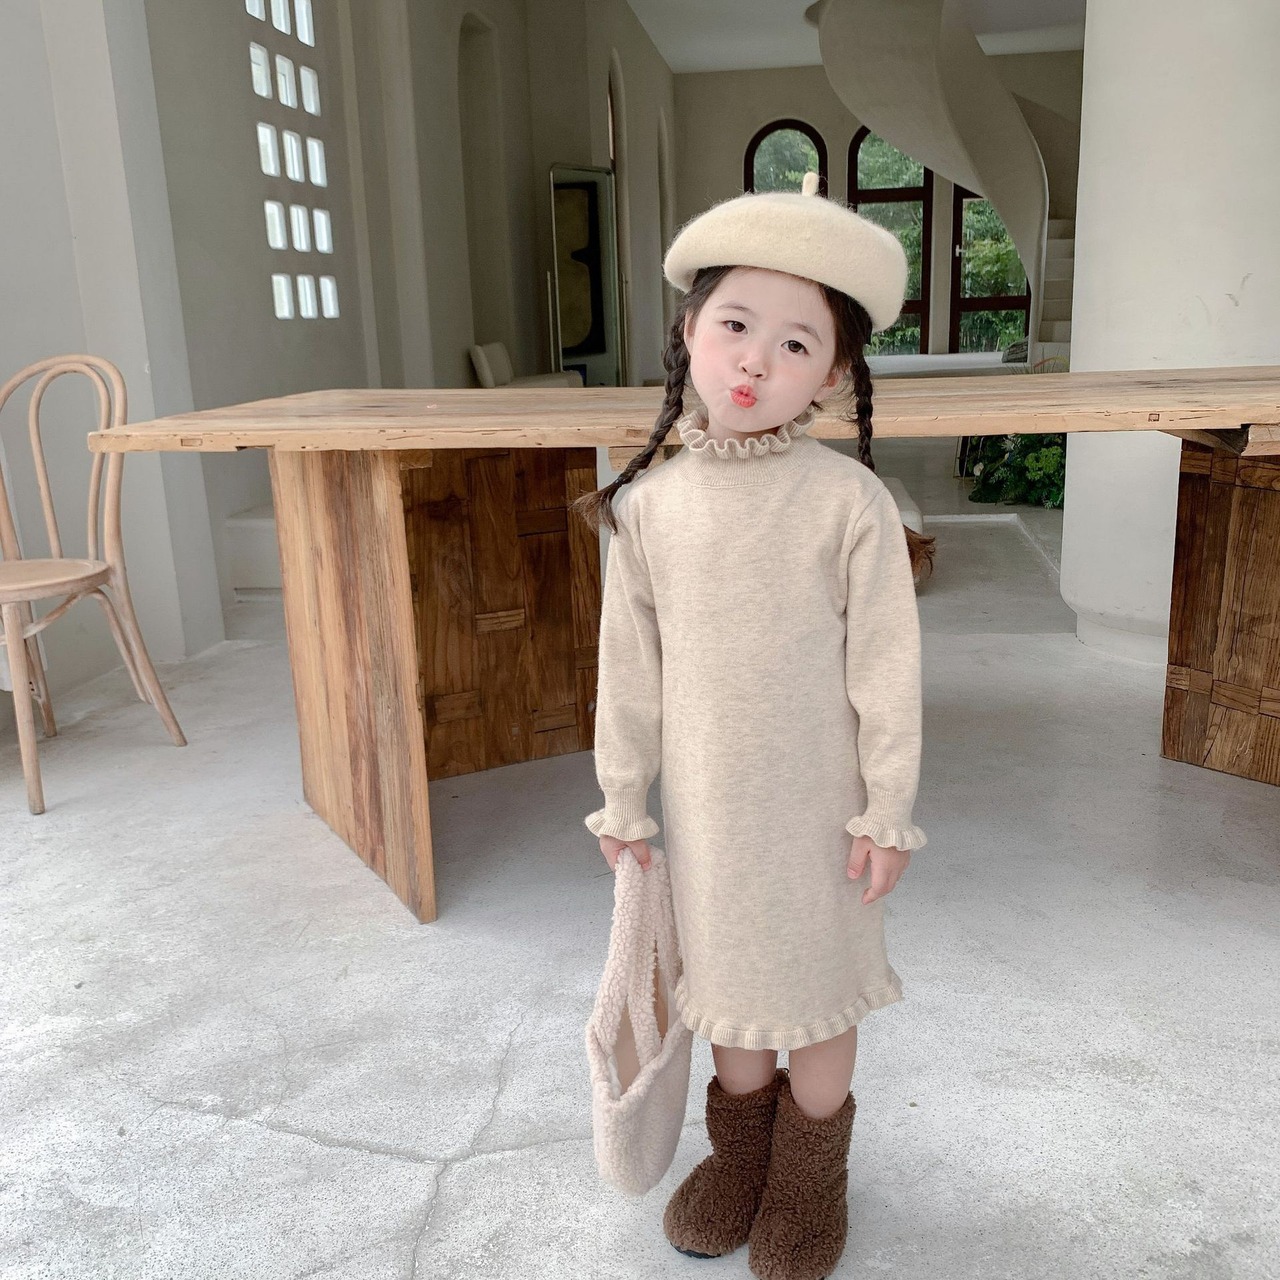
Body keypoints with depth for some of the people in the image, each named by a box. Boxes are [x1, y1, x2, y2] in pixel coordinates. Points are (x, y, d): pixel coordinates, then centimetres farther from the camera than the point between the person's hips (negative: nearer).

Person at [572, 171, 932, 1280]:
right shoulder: (648, 504, -7)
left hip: (817, 796, -2)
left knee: (817, 984, 15)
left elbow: (885, 665, -11)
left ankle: (810, 1179, 41)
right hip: (704, 795, 3)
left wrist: (887, 810, -8)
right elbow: (629, 661, 0)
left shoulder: (848, 501, -16)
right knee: (729, 981, 20)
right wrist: (624, 795, 4)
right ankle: (741, 1155, 46)